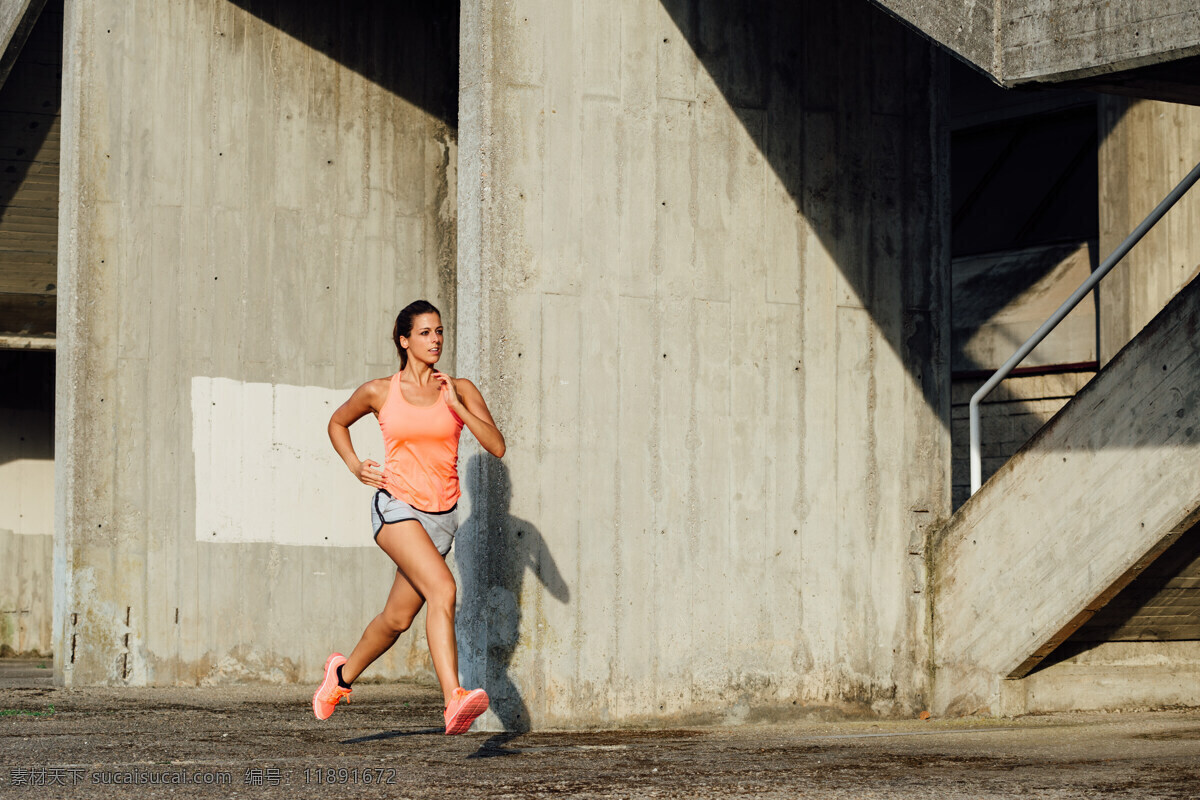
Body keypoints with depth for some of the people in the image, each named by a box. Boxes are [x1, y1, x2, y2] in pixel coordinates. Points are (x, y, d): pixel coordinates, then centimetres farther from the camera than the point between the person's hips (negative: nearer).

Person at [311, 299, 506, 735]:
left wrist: (457, 406, -15)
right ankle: (454, 700, -37)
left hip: (441, 515, 4)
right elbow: (337, 423, 20)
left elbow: (496, 446, -6)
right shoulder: (379, 392, 2)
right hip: (397, 506, -4)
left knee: (397, 618, 13)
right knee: (443, 588, -28)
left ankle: (343, 673, 42)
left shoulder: (460, 390, 4)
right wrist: (356, 468, 6)